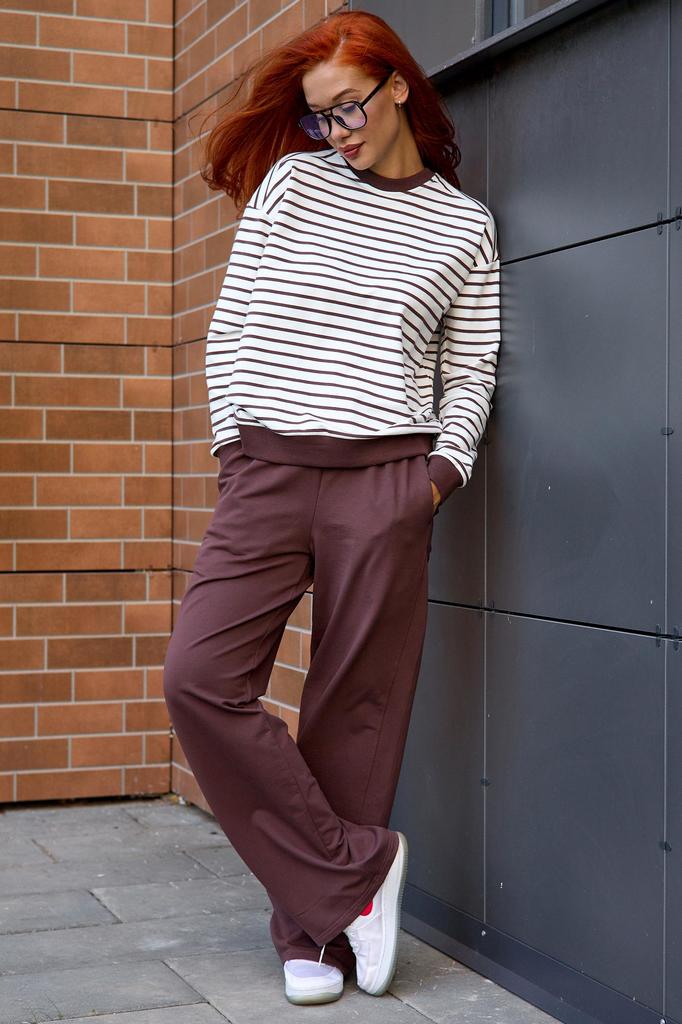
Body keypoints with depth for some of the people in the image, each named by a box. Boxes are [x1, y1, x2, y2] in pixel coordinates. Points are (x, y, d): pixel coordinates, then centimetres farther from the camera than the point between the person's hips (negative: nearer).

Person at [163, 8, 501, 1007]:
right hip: (267, 473, 2)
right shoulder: (289, 183, 10)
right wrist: (237, 445, 2)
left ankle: (318, 931, 15)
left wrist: (445, 467, -3)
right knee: (201, 677, -11)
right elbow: (230, 329, 10)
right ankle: (358, 866, 1)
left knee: (355, 708, 1)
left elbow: (471, 373, 11)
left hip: (385, 482, -1)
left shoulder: (465, 224, 8)